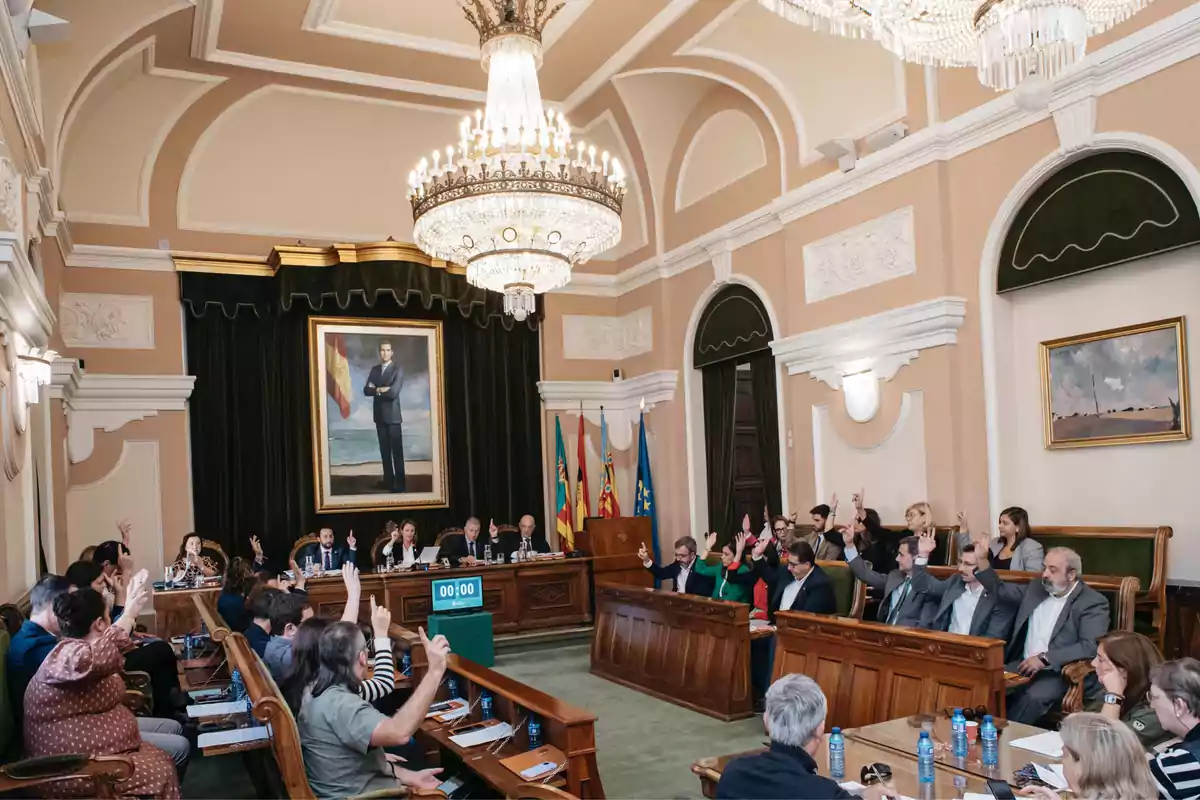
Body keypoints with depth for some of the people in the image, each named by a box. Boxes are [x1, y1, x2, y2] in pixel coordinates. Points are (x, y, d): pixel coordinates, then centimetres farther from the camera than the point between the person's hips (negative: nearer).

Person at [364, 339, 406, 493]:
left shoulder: (398, 369, -7)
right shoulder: (374, 369, 11)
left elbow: (393, 392, -18)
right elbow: (366, 390, 2)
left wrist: (376, 389, -6)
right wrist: (380, 390, -14)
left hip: (393, 415, -6)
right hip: (379, 415, 6)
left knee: (397, 451, -2)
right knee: (384, 450, 10)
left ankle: (399, 483, 1)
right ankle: (388, 480, 17)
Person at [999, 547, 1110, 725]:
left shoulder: (1092, 602, -5)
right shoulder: (1037, 587, 13)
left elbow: (1091, 647, -18)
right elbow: (1004, 591, 29)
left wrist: (1044, 659, -22)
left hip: (1059, 673, -5)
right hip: (1023, 665, 5)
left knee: (1033, 697, -35)